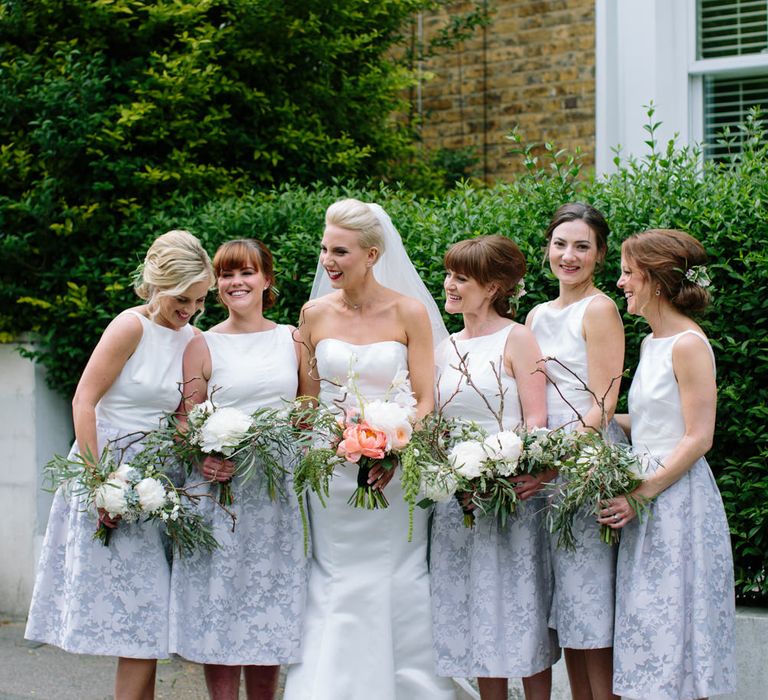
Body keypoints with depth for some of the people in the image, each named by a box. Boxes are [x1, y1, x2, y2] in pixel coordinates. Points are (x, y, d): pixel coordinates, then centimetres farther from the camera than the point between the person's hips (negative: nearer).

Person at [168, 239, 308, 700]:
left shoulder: (292, 339, 11)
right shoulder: (204, 346, 4)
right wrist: (203, 459, -18)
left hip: (279, 491, 2)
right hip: (220, 486, -2)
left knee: (270, 613, 5)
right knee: (220, 610, -2)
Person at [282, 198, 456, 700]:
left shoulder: (409, 312, -3)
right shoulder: (315, 313, 4)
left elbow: (425, 401, -5)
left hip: (393, 476, -2)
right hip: (331, 477, 2)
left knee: (398, 600, 0)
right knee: (334, 601, 3)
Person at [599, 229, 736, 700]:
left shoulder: (688, 345, -14)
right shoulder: (652, 343, 13)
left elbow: (698, 438, -17)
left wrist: (640, 494, -20)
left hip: (678, 497, -9)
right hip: (647, 501, 9)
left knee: (675, 632, -3)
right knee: (649, 632, 10)